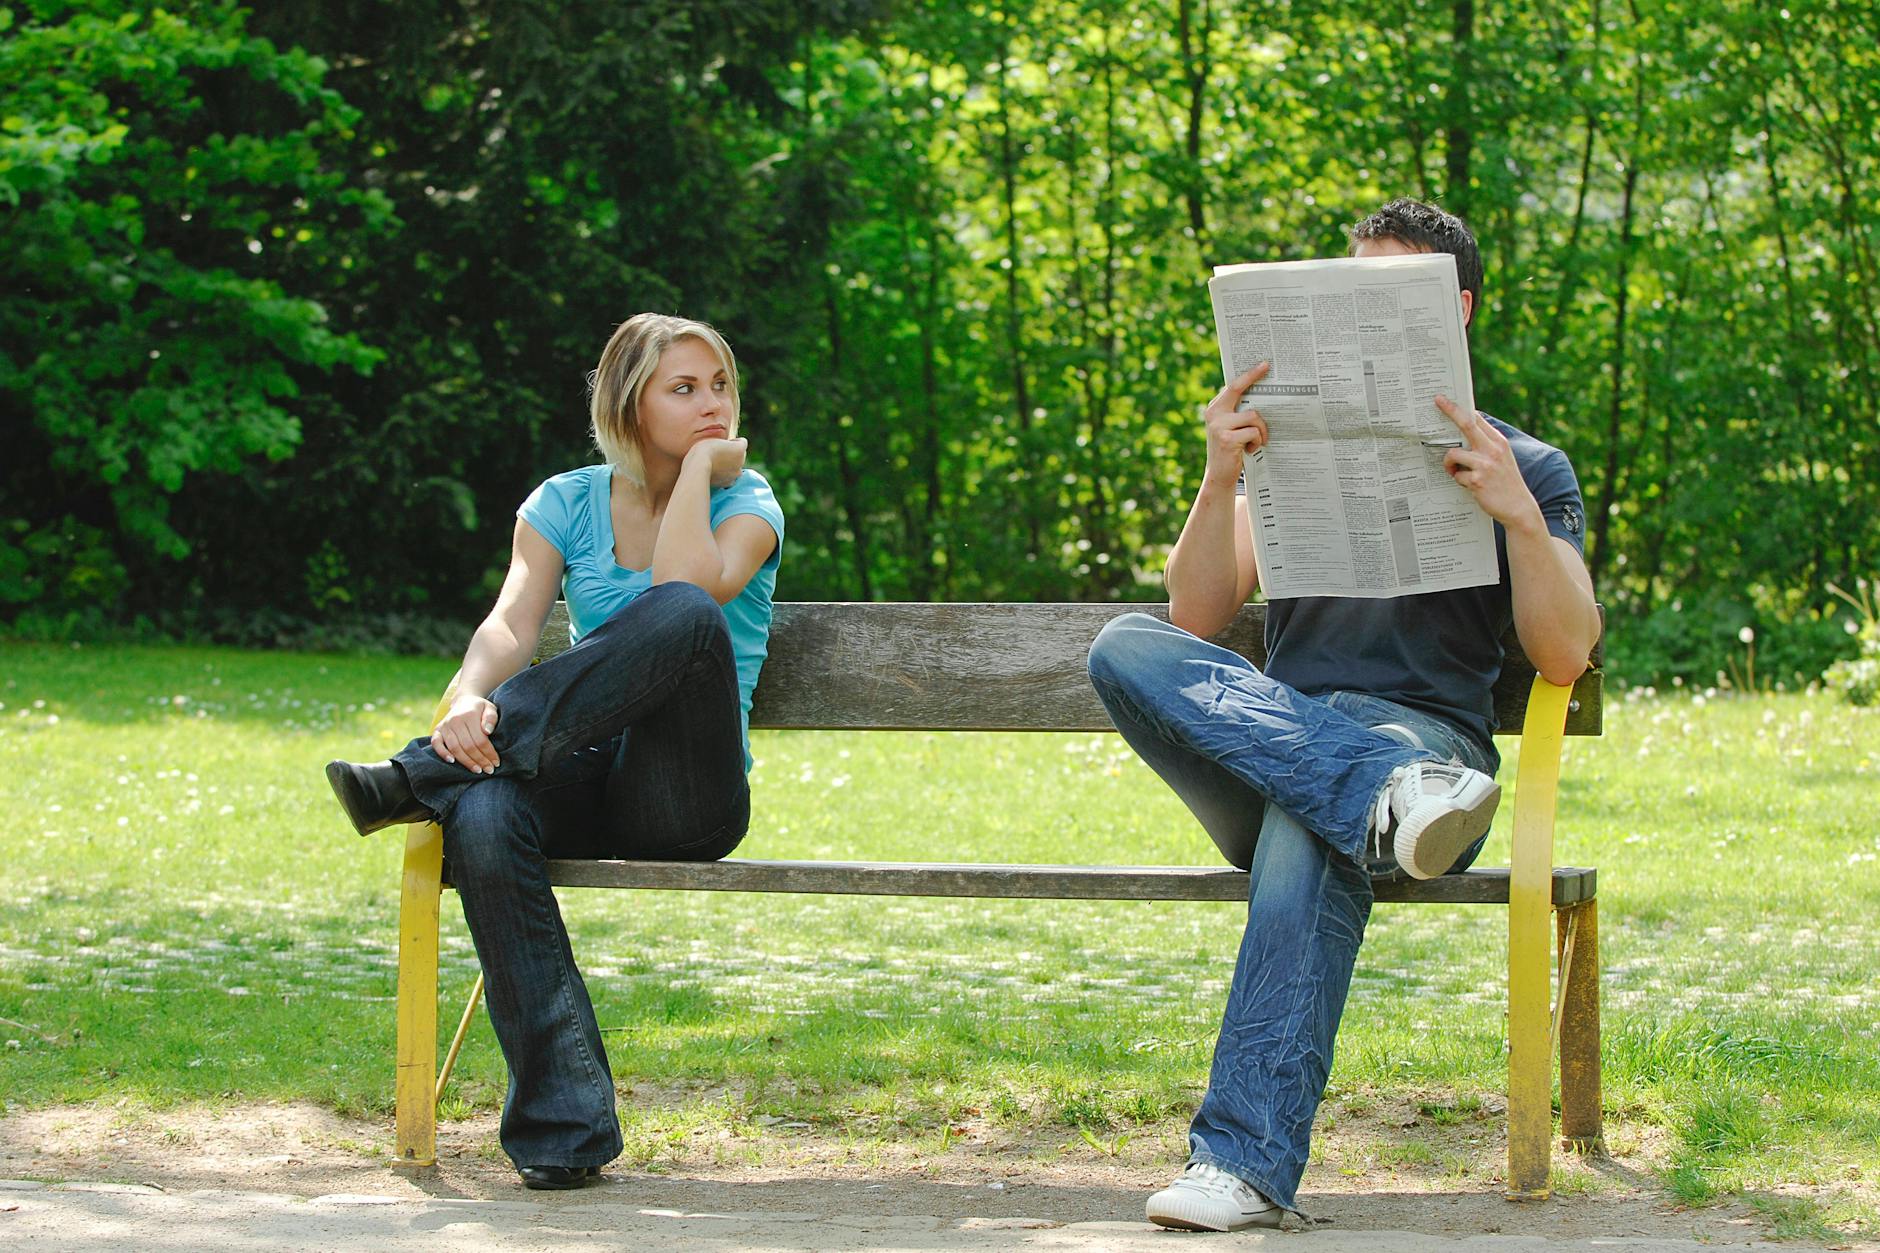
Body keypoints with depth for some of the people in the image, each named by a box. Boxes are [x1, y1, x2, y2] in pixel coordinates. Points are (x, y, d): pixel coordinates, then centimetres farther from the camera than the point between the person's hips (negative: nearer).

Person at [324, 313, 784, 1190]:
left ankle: (424, 777, -31)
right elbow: (512, 621, -8)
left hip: (689, 794, -2)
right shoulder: (567, 503, 11)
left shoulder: (746, 503, 5)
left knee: (685, 617, -34)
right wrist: (472, 700, -29)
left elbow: (689, 588, -19)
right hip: (585, 778, 2)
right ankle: (564, 1127, -34)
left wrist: (701, 466, -7)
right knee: (484, 821, -36)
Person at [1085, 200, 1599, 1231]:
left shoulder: (1526, 468, 17)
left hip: (1420, 730, -3)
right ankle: (1390, 801, -48)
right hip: (1263, 752, 3)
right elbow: (1198, 620, 11)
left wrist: (1518, 516, -11)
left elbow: (1564, 658, 3)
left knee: (1312, 826, -40)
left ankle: (1244, 1162, -49)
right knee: (1127, 648, -28)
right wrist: (1221, 479, -5)